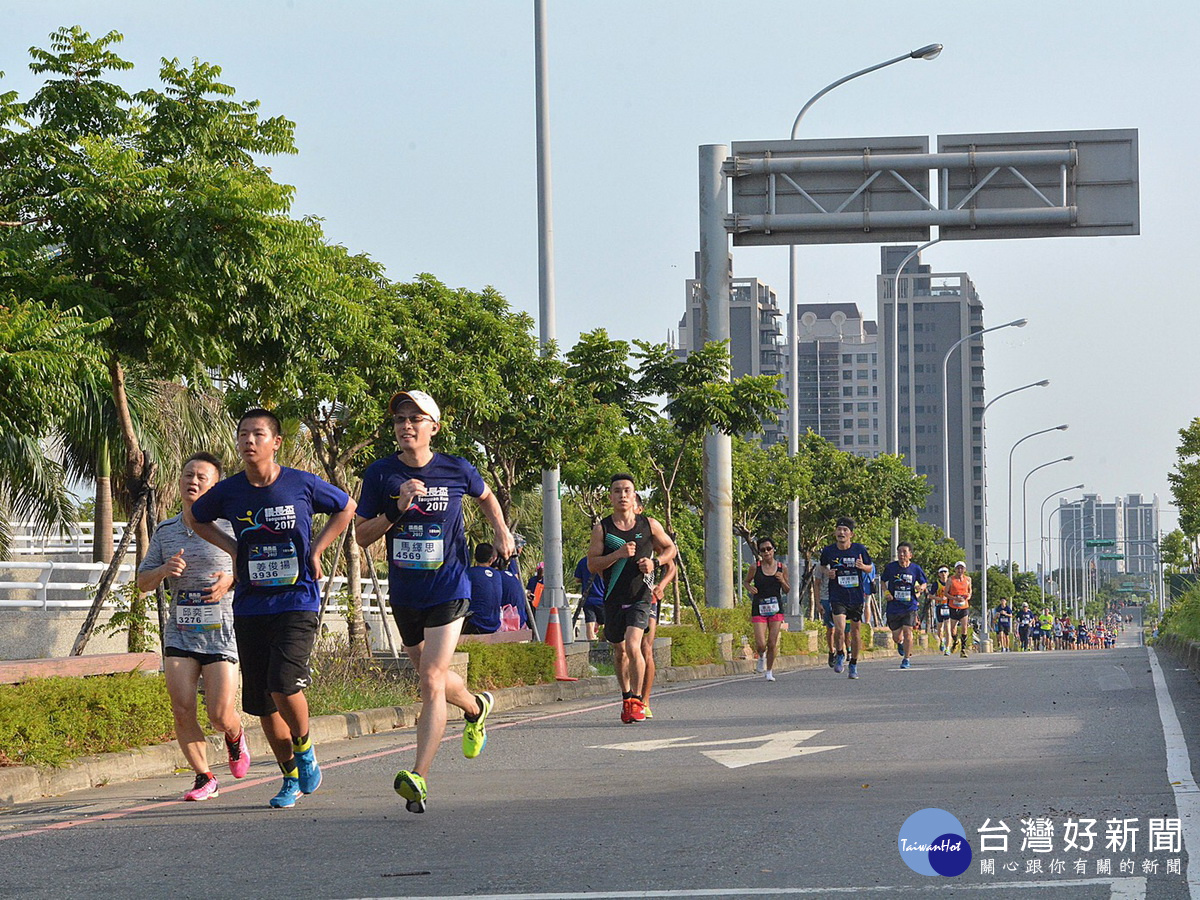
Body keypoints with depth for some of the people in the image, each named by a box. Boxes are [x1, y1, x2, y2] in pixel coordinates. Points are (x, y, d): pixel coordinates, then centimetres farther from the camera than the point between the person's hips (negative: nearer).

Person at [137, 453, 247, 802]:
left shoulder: (229, 528, -1)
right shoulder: (165, 531, 10)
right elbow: (142, 582, 14)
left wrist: (231, 579, -15)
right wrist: (163, 570, -8)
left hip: (221, 632, -3)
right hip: (179, 632, 3)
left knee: (220, 714, -8)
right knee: (182, 710, -9)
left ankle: (235, 738, 28)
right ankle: (204, 778, 7)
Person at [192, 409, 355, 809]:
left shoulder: (302, 485, -7)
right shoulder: (228, 491, -1)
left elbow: (346, 508, 11)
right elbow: (198, 518, 20)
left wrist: (316, 550, 2)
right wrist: (233, 548, 6)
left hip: (298, 603, -4)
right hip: (249, 607, 4)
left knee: (284, 686, -21)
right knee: (261, 701, 6)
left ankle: (305, 751, 8)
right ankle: (291, 777, 23)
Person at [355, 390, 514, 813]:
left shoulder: (456, 470, -4)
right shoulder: (380, 473, -3)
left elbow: (486, 497, 18)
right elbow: (362, 535, -3)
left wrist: (500, 530, 2)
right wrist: (397, 510, -19)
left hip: (448, 591, -3)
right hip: (404, 595, 3)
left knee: (432, 680, -16)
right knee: (434, 679, 20)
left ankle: (419, 778, -21)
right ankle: (477, 707, 53)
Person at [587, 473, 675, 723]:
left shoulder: (649, 525, 1)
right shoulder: (602, 528, -2)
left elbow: (670, 548, 16)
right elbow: (592, 564, -7)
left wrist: (654, 562, -4)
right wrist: (618, 554, -21)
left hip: (640, 597, -2)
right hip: (613, 598, 2)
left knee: (633, 646, -20)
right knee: (619, 651, 13)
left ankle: (636, 700, -10)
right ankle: (626, 698, 33)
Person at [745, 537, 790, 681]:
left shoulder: (782, 568, 2)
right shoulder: (755, 568, -3)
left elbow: (787, 591, 10)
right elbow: (746, 581, 14)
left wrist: (782, 580, -10)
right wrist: (750, 588, -8)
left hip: (776, 608, 1)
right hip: (759, 608, -1)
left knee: (772, 643, -1)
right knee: (760, 644, -9)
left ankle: (769, 671, 17)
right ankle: (761, 657, 26)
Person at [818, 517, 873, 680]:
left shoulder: (859, 549, -4)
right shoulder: (828, 551, -3)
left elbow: (871, 568, 9)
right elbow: (822, 567, 16)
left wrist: (863, 566, -14)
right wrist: (826, 572, -6)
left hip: (856, 597, 1)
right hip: (837, 597, -1)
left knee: (855, 631, 9)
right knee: (839, 629, -19)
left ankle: (854, 664, 27)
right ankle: (839, 655, 10)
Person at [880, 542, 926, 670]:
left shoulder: (916, 569, -3)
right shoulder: (890, 567, -3)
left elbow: (924, 583, 11)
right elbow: (883, 581, 12)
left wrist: (920, 588, -11)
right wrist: (886, 592, -5)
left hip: (910, 607, -1)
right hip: (894, 607, 1)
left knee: (907, 631, -14)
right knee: (896, 637, 5)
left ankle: (907, 659, 1)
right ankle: (900, 643, 44)